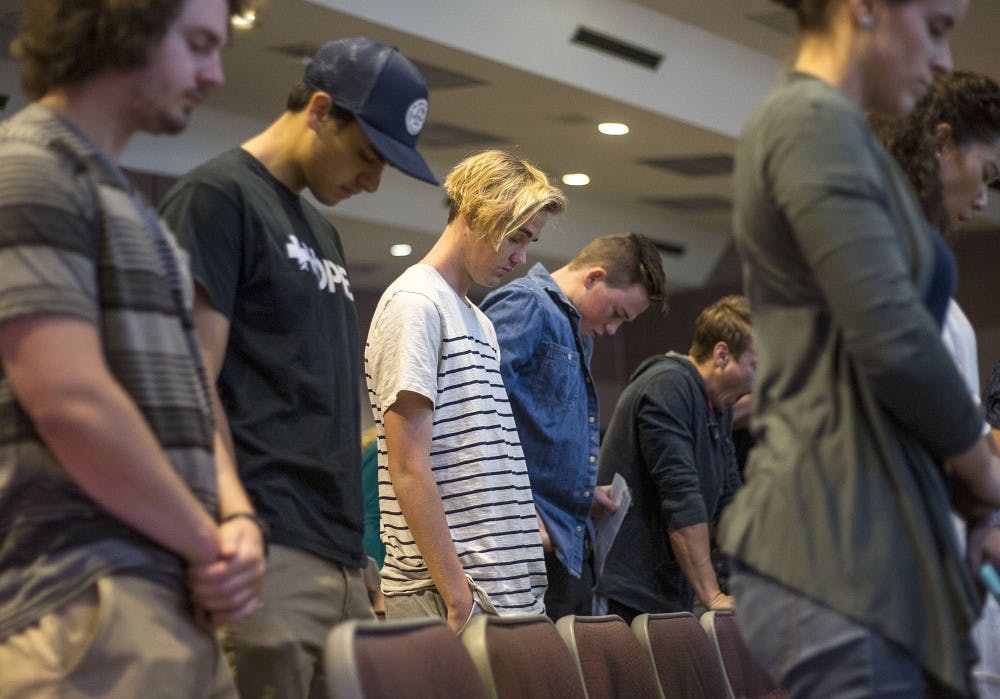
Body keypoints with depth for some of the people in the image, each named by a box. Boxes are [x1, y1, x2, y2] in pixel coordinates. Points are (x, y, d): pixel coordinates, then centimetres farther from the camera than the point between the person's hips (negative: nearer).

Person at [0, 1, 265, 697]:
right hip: (88, 609, -9)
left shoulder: (132, 208, 24)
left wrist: (237, 522, 0)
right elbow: (71, 401, -17)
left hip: (177, 606, 9)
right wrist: (210, 543, -8)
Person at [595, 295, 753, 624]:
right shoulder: (667, 387, -13)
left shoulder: (719, 407, 18)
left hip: (670, 597, 9)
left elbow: (728, 503, 21)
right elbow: (681, 500, -20)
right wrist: (713, 598, -21)